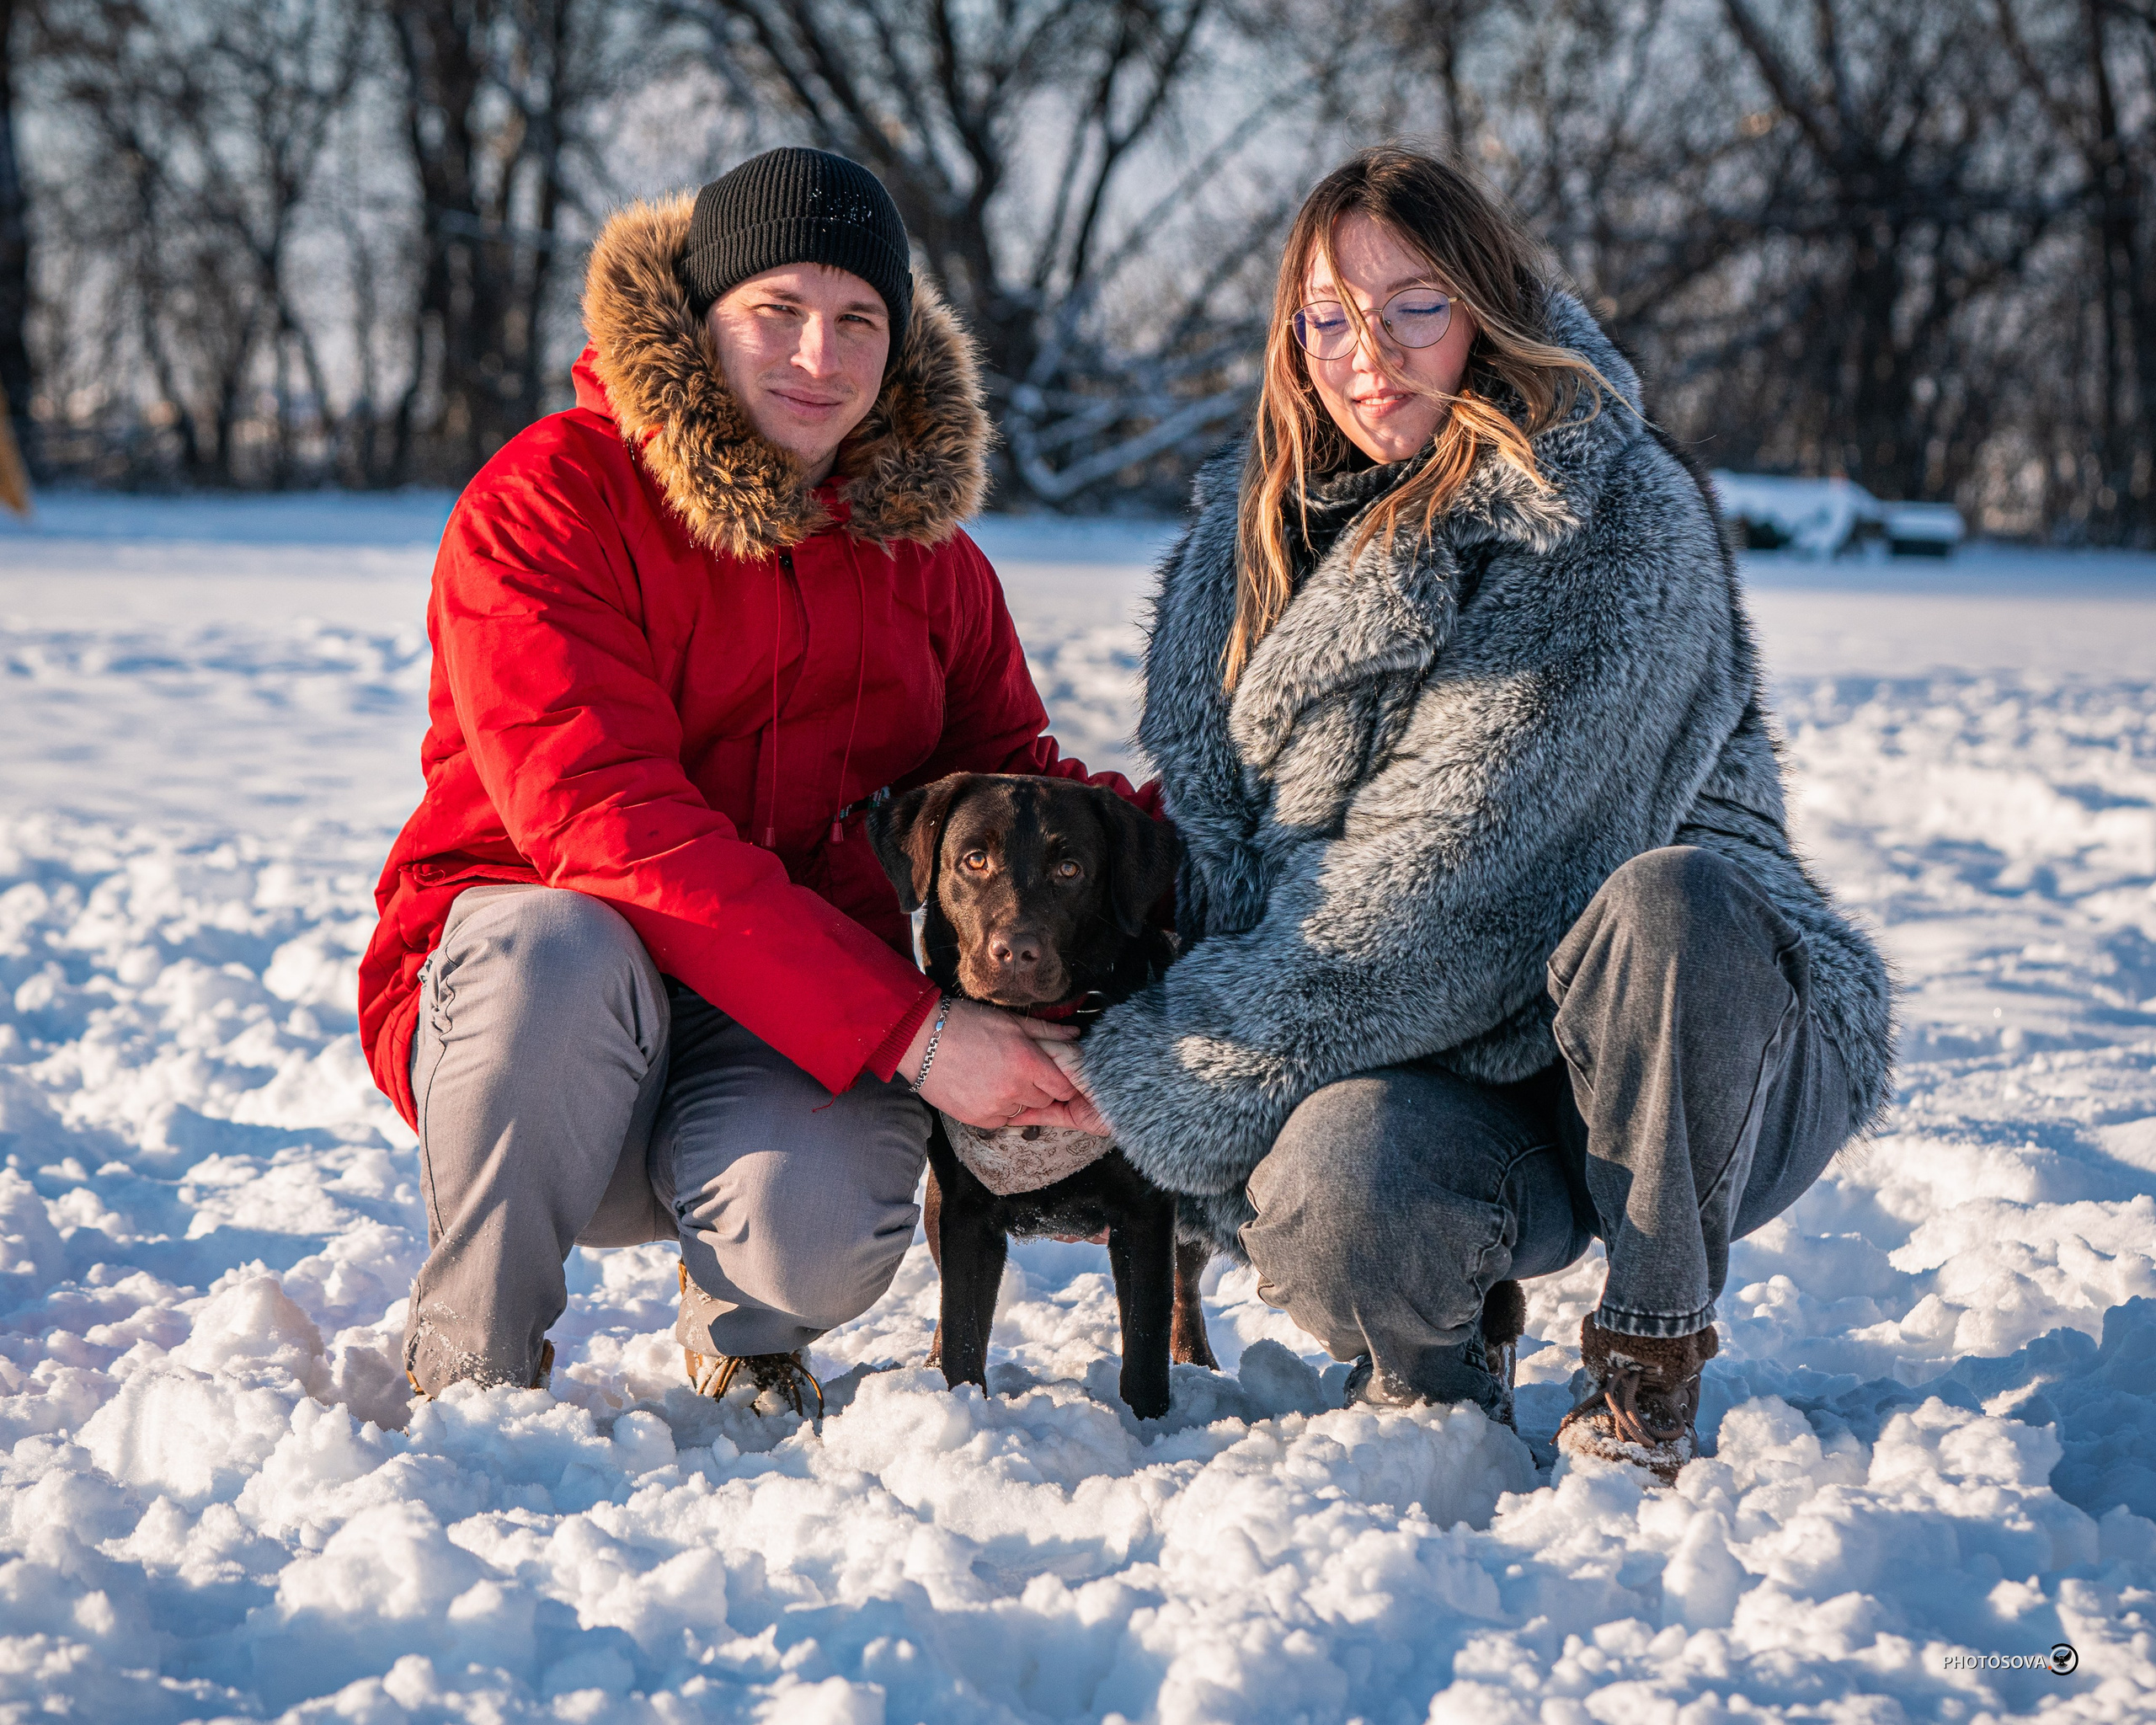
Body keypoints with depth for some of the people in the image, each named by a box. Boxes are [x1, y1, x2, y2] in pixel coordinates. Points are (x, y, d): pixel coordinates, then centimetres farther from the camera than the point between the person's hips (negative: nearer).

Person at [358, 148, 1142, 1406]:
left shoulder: (925, 545, 8)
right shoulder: (547, 502, -12)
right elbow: (608, 821, -23)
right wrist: (907, 1029, -30)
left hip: (798, 1043, 3)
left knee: (814, 1227, -32)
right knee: (556, 950, -39)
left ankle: (745, 1327, 9)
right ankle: (469, 1369, -12)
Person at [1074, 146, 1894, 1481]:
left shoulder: (1623, 518, -14)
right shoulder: (1254, 533, 9)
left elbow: (1450, 877, -21)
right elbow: (1206, 831, 4)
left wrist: (1165, 1079, -18)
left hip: (1681, 1074, -3)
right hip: (1441, 1087, 3)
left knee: (1668, 902, -37)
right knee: (1331, 1182, -33)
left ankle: (1653, 1369, -16)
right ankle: (1431, 1384, 4)